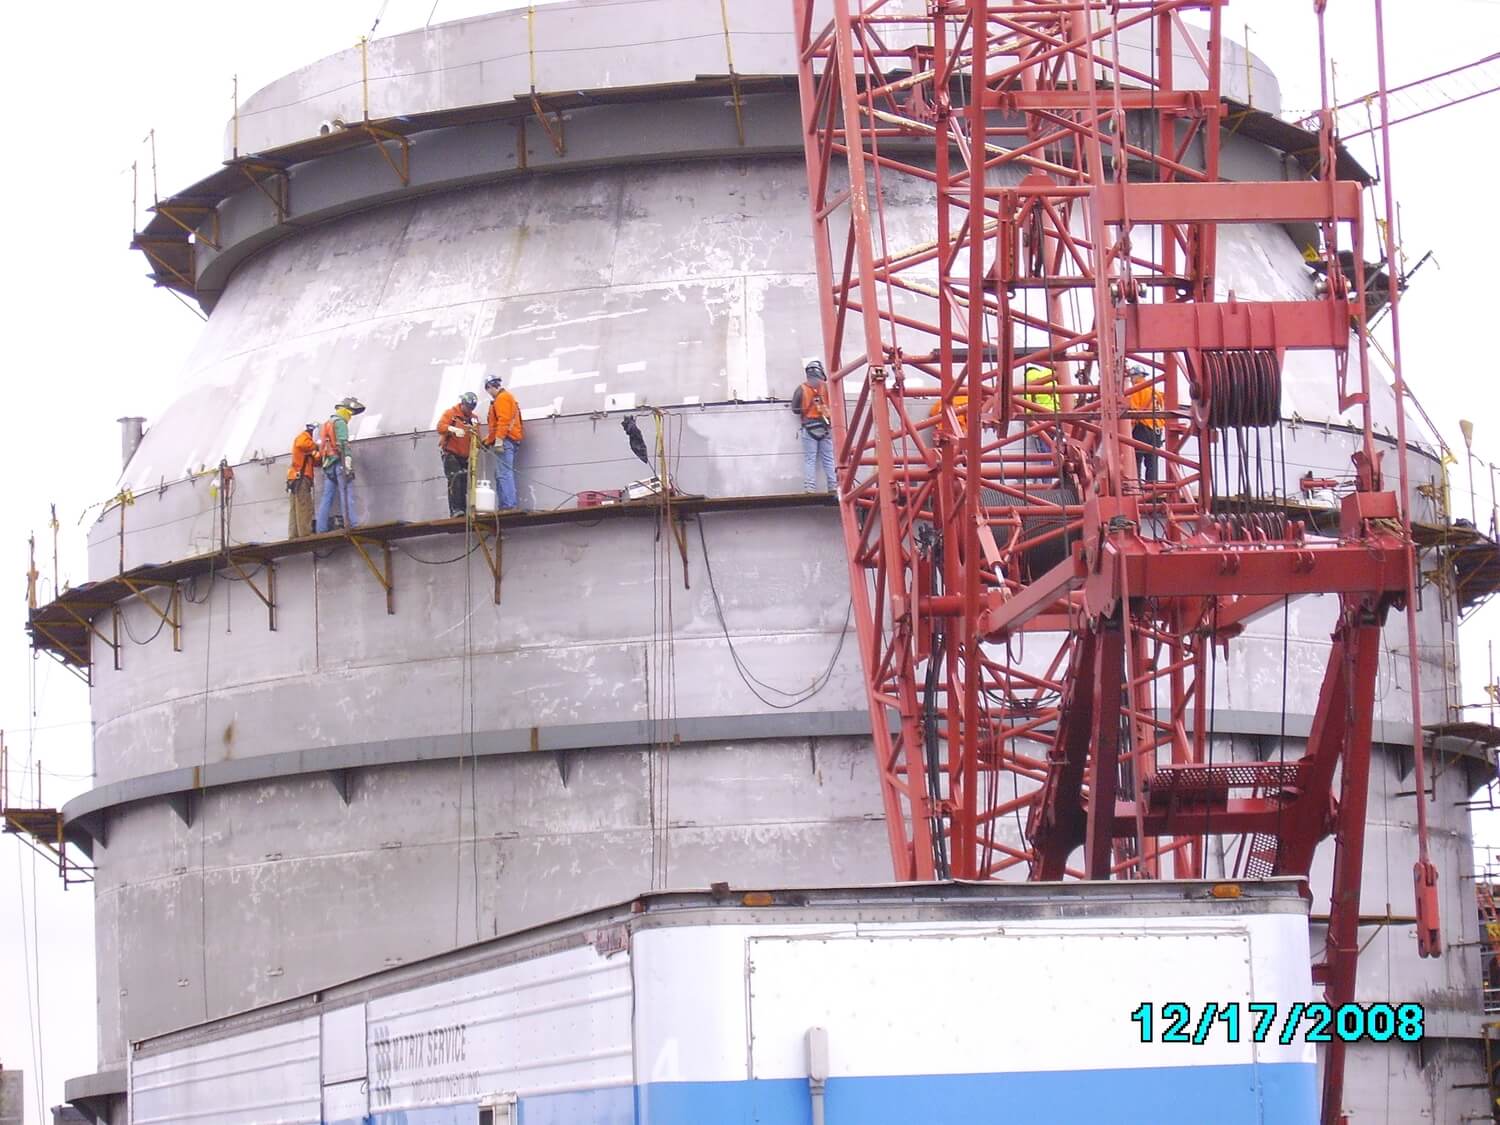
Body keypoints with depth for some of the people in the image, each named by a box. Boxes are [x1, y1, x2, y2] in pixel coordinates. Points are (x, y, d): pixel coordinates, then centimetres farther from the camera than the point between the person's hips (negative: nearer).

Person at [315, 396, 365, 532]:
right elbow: (343, 444, -15)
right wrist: (348, 465, -22)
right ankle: (350, 525, -24)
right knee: (346, 495, -14)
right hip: (339, 462, -9)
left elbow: (321, 446, 25)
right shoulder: (340, 422, -4)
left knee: (326, 499, 6)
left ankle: (321, 529, 3)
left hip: (328, 465, 9)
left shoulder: (327, 424, 25)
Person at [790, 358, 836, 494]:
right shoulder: (827, 387, -1)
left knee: (809, 460, 1)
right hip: (826, 427, 1)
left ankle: (809, 489, -7)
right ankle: (834, 487, 1)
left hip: (809, 428, -1)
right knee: (829, 459, 5)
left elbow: (795, 409, 4)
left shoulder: (801, 389, 0)